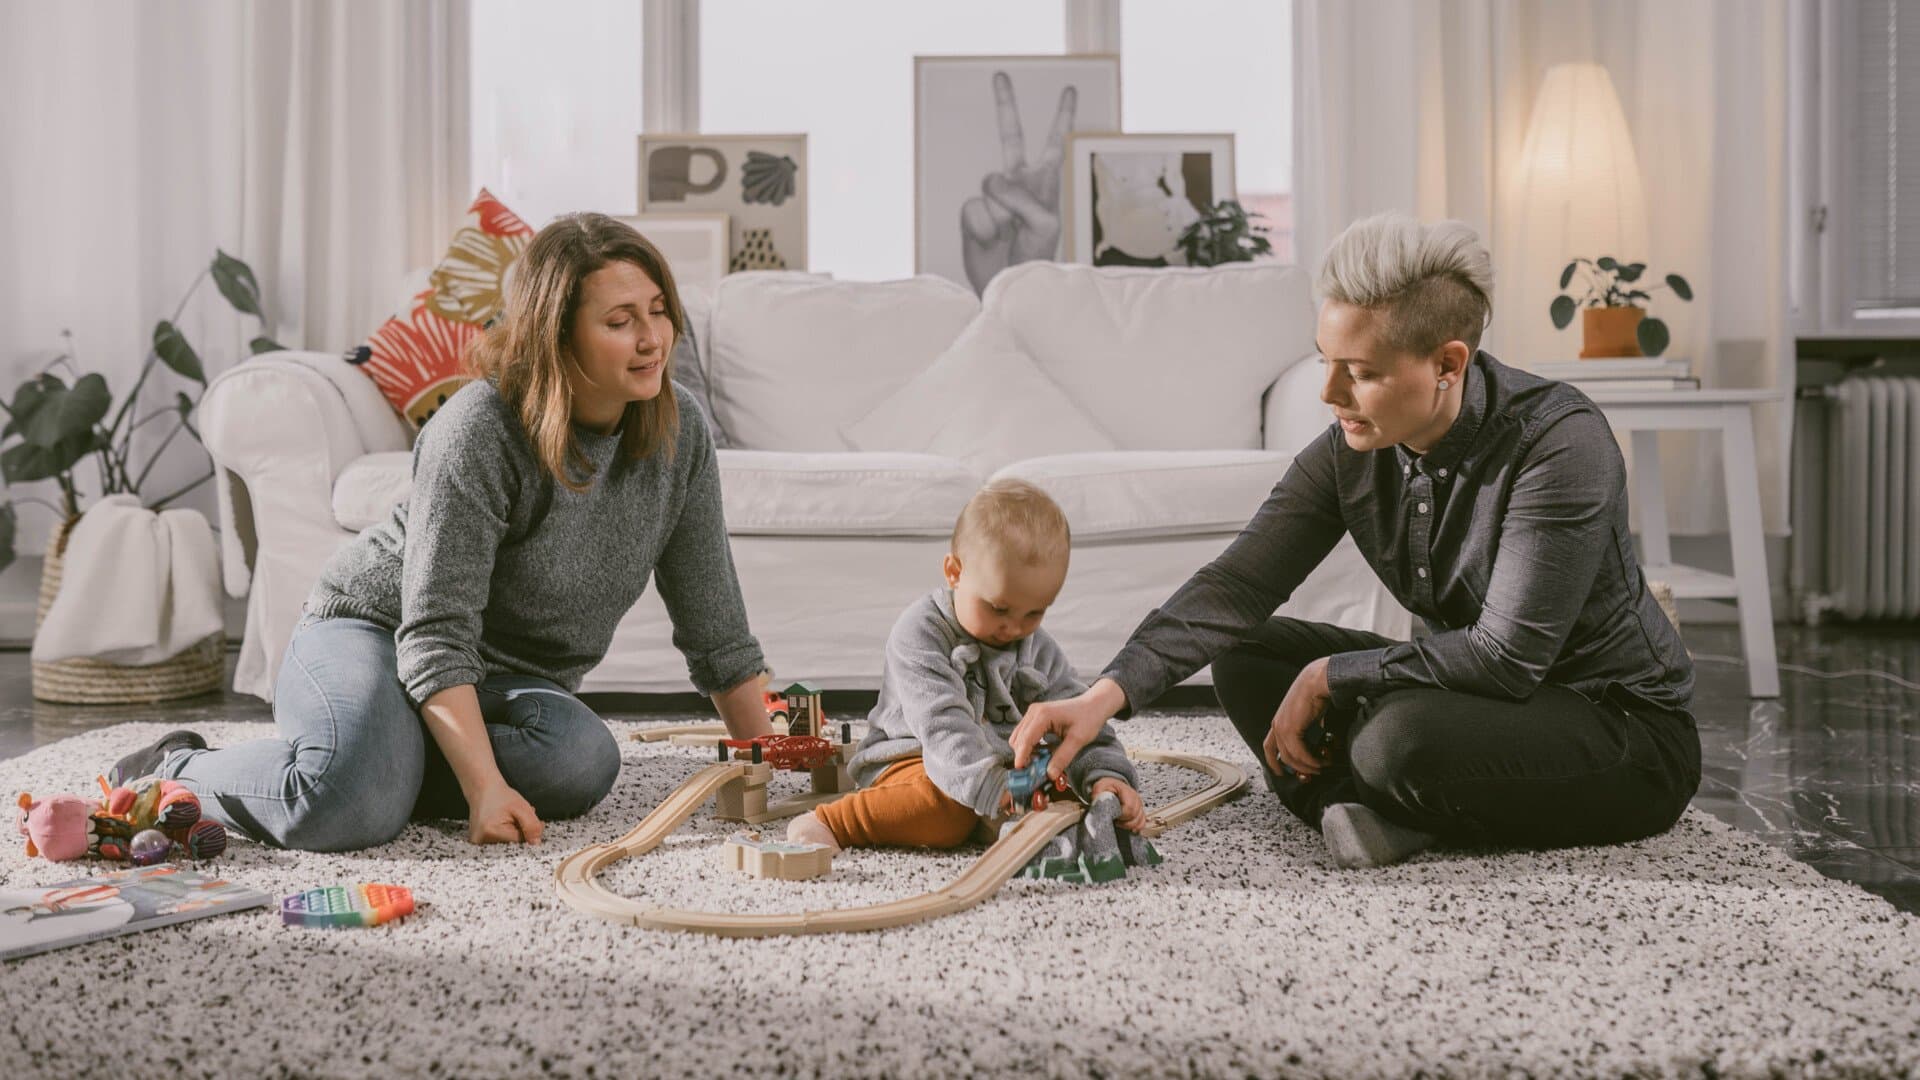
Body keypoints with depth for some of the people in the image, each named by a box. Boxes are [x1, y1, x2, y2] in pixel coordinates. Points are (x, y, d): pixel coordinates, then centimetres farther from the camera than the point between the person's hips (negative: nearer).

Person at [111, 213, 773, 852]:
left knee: (583, 762, -31)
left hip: (510, 678, 5)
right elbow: (437, 636, -25)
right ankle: (177, 773, -5)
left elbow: (716, 628, 0)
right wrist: (486, 789, -35)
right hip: (372, 630, -5)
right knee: (348, 810, -36)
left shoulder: (680, 438, -7)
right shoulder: (477, 431, -23)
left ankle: (387, 767, -10)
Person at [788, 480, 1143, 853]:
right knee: (948, 809, -38)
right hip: (912, 759, -6)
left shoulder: (1038, 649, 4)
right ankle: (829, 822, -26)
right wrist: (992, 789, -39)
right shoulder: (920, 633, -17)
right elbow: (942, 724, -27)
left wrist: (1105, 774, -20)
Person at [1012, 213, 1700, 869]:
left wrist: (1327, 677, -21)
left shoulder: (1559, 442, -26)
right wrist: (1103, 697, -22)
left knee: (1401, 738, -35)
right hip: (1481, 698, 7)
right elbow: (1235, 587, -10)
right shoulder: (1353, 450, -7)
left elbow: (1507, 657, -28)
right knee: (1244, 656, -2)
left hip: (1629, 730, -7)